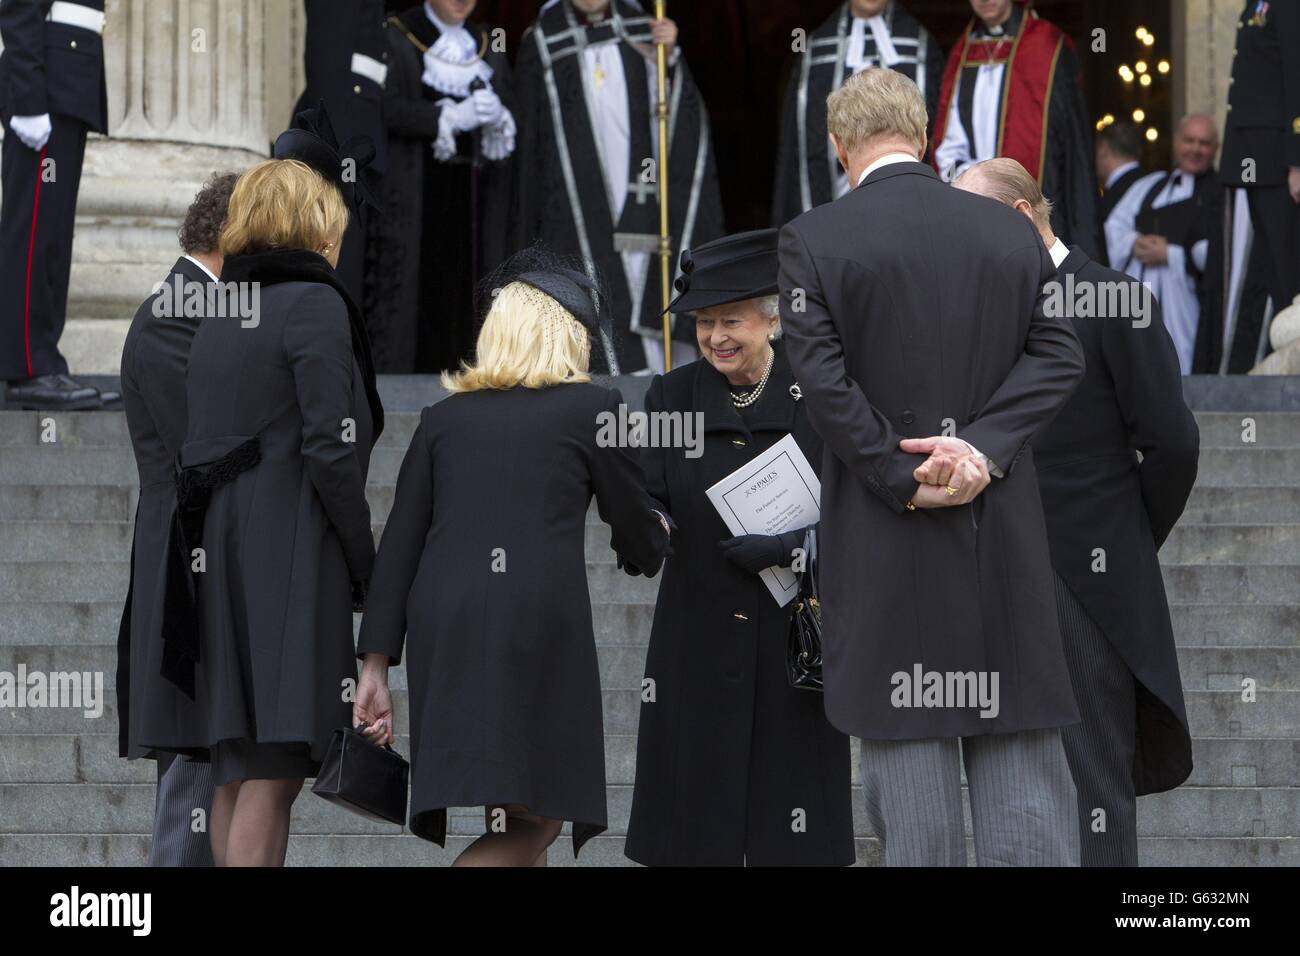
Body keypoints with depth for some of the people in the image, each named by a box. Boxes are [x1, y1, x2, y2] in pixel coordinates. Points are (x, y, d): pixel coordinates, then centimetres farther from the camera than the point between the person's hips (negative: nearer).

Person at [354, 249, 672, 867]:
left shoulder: (445, 417, 17)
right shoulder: (591, 408, 7)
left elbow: (398, 546, 12)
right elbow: (641, 542, 15)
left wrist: (376, 666, 13)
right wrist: (658, 538, 39)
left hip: (442, 624, 5)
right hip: (538, 619, -5)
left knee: (513, 823, 13)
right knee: (533, 821, -5)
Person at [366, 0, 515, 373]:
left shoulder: (489, 43, 16)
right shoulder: (396, 37, 1)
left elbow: (513, 113, 11)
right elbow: (388, 107, -12)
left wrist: (497, 115, -13)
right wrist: (453, 116, -21)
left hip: (477, 191, 5)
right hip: (415, 188, -5)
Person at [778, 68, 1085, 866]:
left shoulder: (813, 241, -5)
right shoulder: (1011, 232, 5)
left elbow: (821, 379, -12)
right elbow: (1060, 356, -1)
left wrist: (900, 477, -9)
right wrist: (983, 448, -9)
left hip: (884, 531, -2)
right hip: (1004, 522, 3)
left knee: (907, 739, 2)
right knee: (1019, 738, 5)